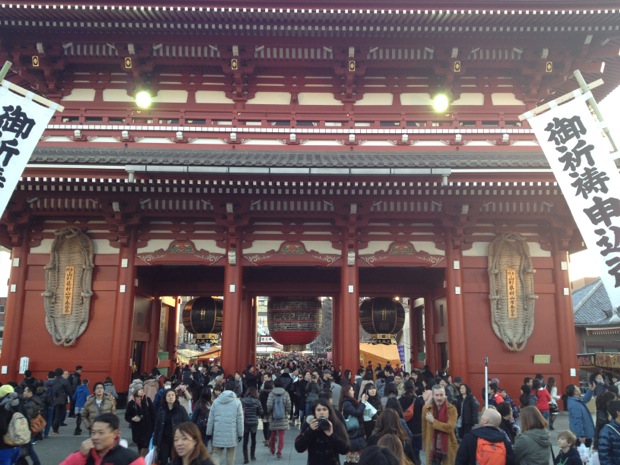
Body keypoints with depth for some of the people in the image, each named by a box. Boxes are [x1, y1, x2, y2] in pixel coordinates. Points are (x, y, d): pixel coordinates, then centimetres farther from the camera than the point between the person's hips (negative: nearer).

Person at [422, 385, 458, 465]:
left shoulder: (451, 408, -10)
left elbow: (450, 427, -23)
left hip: (448, 448, -2)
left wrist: (433, 421, -20)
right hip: (432, 448, 2)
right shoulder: (426, 408, -1)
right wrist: (425, 446, 12)